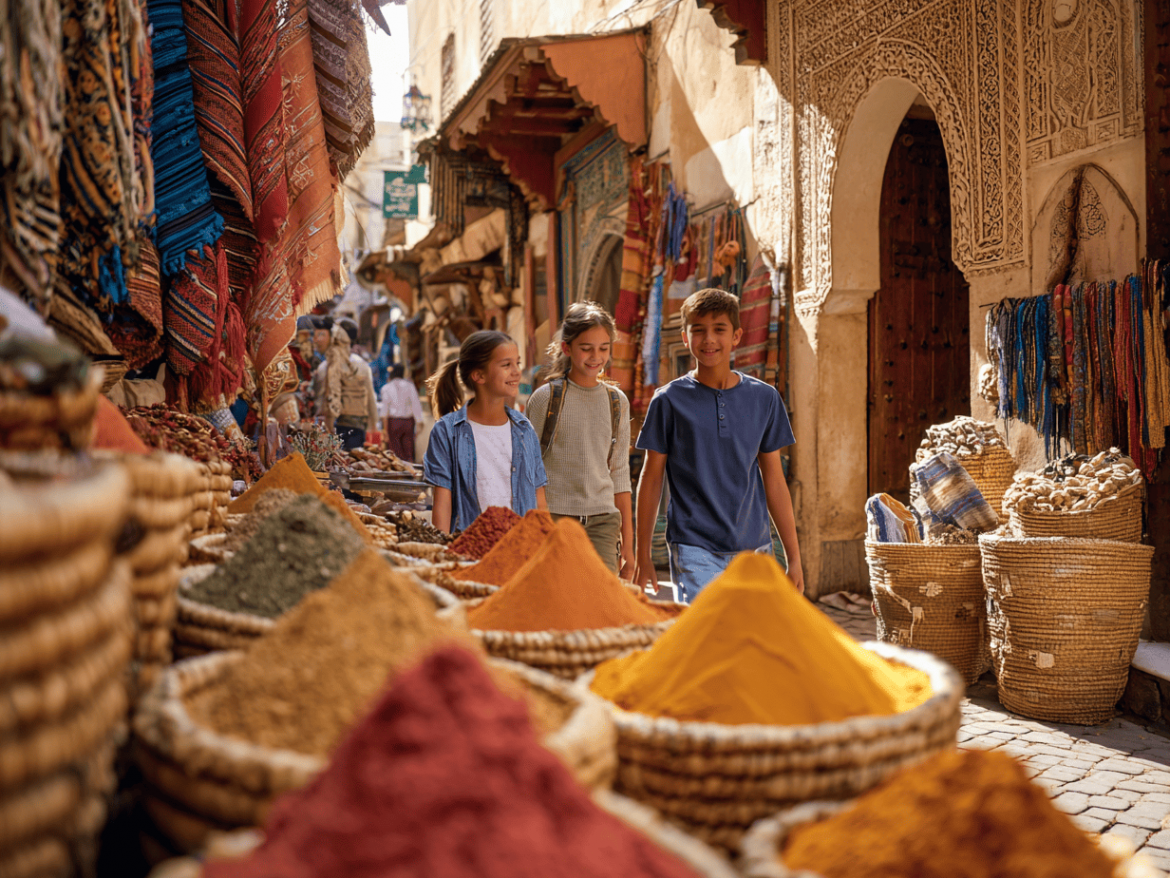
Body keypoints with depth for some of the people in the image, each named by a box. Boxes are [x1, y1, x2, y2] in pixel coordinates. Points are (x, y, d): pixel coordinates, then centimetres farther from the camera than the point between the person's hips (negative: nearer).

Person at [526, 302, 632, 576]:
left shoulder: (617, 402, 11)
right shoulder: (545, 398, 0)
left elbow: (620, 473, 14)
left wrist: (628, 542, 12)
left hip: (602, 521, 3)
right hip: (553, 517, -3)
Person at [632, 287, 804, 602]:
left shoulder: (764, 398, 6)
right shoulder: (669, 401, -1)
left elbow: (773, 479, 10)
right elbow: (651, 479, 4)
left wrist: (794, 557, 9)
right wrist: (643, 557, 3)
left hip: (754, 547, 3)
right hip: (695, 549, -3)